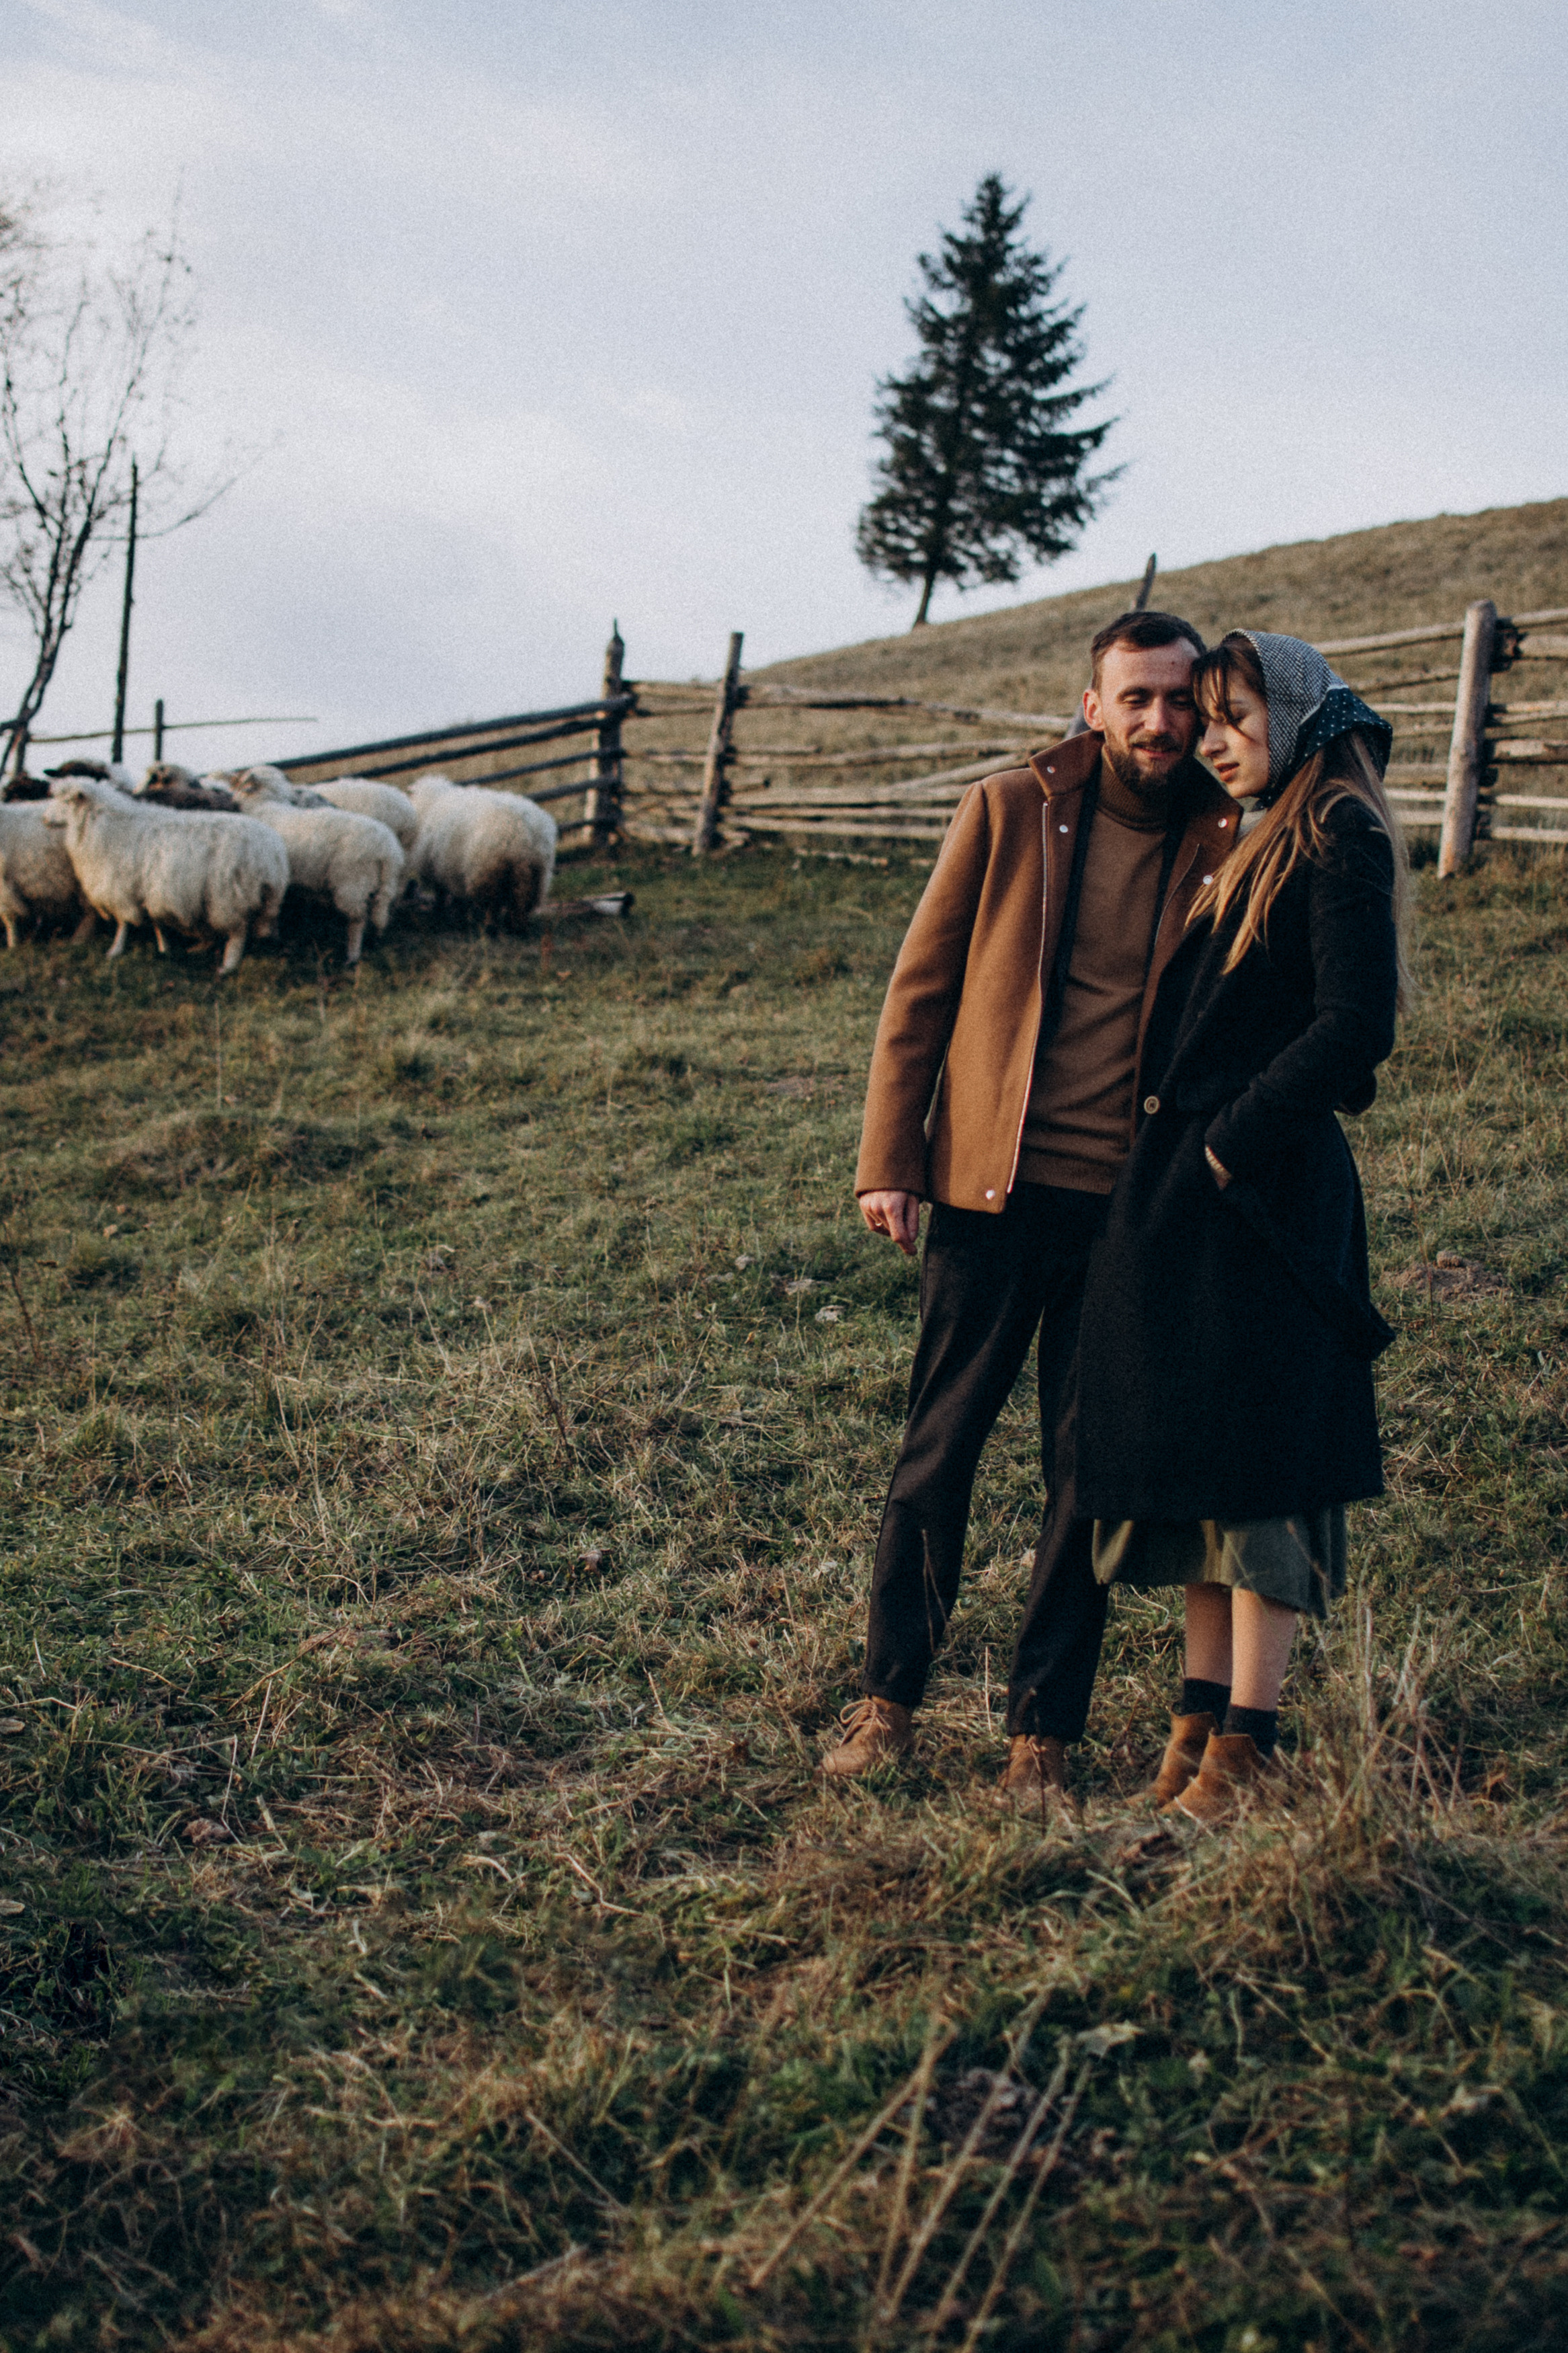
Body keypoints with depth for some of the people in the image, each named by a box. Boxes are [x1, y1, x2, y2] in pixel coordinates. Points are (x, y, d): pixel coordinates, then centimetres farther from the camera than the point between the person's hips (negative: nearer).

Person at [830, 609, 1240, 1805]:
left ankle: (1047, 1732, 20)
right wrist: (889, 1160, -1)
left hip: (1129, 1209, 1)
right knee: (937, 1456, 6)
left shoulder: (1226, 844, 3)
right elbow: (920, 990, 4)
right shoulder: (1008, 812, 1)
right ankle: (890, 1697, 22)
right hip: (991, 1190, -1)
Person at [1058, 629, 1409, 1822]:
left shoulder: (1341, 844, -10)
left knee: (1254, 1464, -4)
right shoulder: (1259, 849, 18)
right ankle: (1203, 1718, 19)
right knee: (1195, 1455, 11)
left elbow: (1356, 1028, -19)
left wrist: (1232, 1141, -16)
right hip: (1192, 1192, 9)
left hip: (1265, 1195, -9)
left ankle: (1247, 1746, 3)